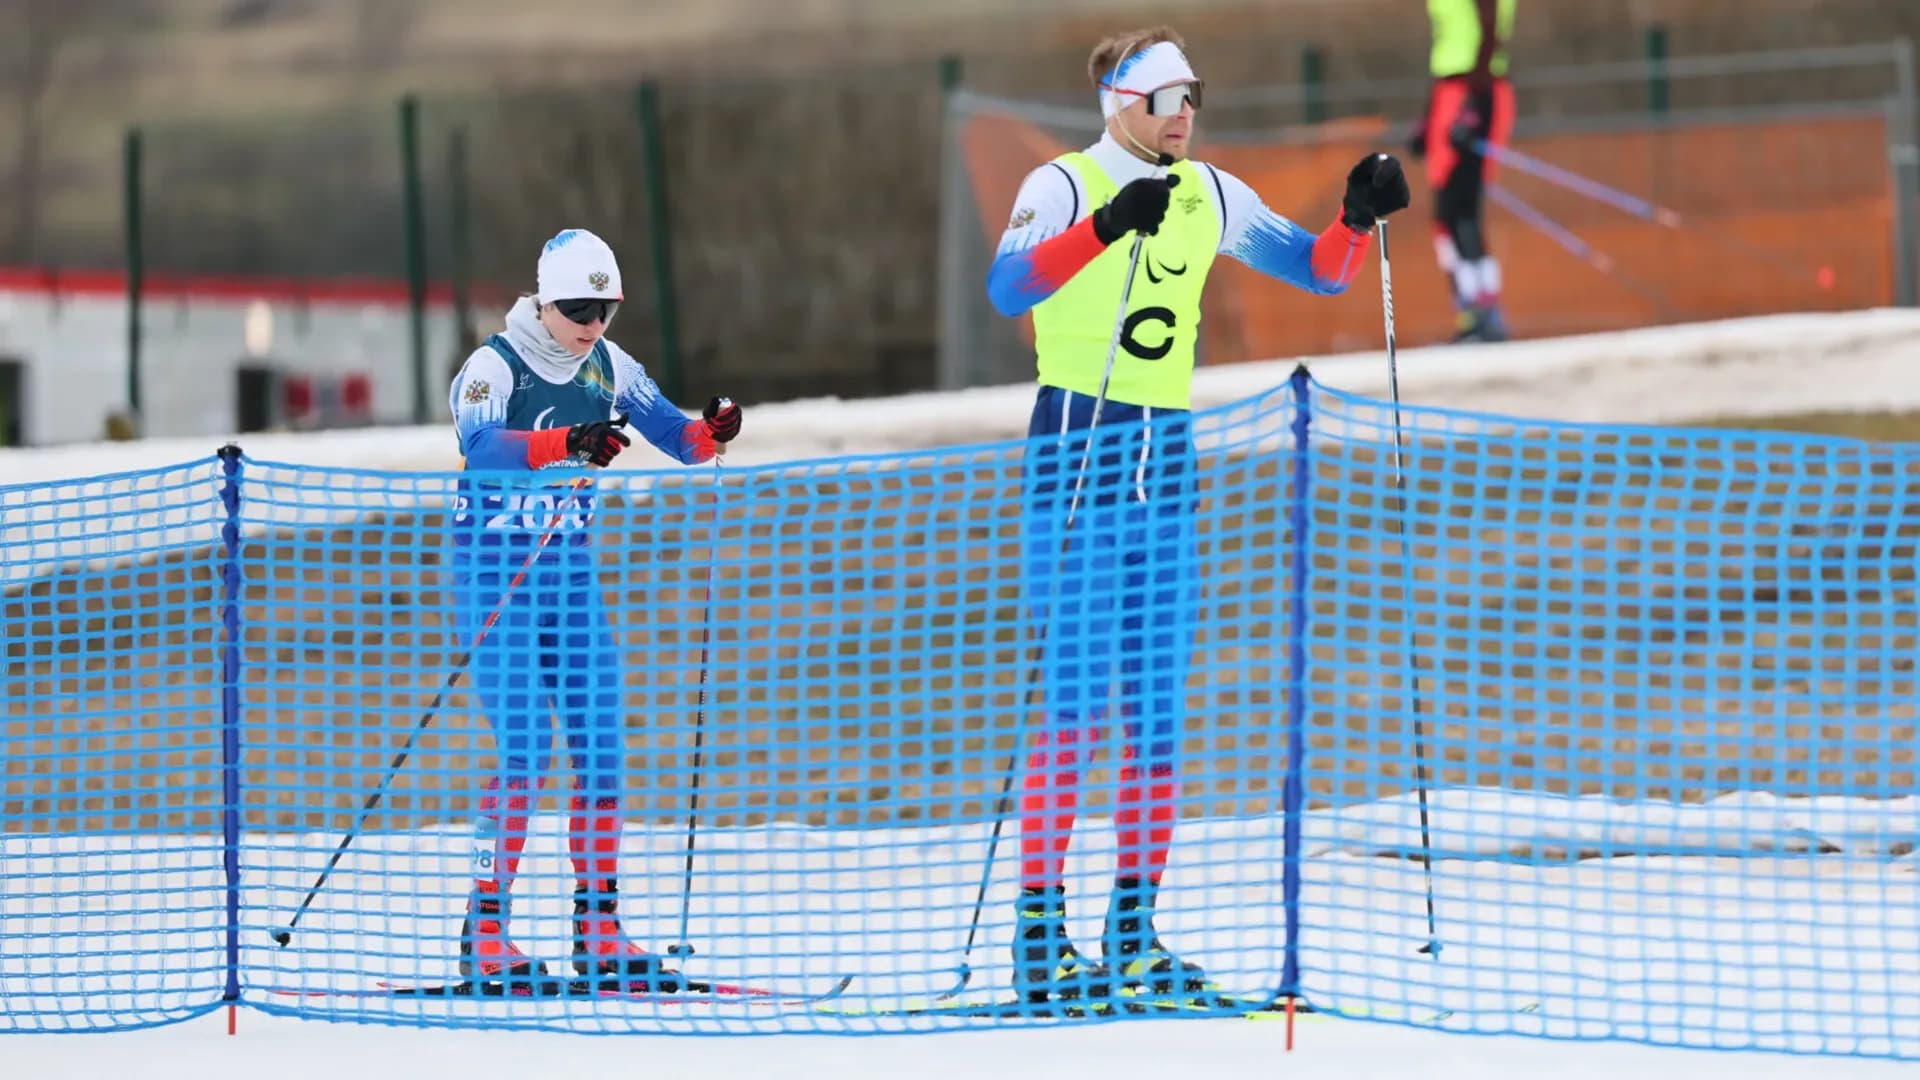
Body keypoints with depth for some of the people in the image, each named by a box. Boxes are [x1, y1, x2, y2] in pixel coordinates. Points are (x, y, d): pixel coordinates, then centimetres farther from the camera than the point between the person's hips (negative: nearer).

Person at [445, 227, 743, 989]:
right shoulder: (494, 367, -14)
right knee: (525, 749, -13)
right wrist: (566, 443, -49)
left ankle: (598, 928, 9)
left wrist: (708, 434, -20)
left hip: (570, 568, 6)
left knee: (600, 746, 1)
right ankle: (483, 932, -7)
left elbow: (672, 433, 4)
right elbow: (479, 445, -33)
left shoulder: (608, 368, 4)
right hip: (496, 571, -6)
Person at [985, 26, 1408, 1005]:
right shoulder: (1064, 187, -8)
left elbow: (1318, 270, 13)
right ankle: (1039, 923, -9)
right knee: (1076, 697, -11)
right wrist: (1106, 227, -39)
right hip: (1076, 450, -6)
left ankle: (1132, 932, 9)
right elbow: (1008, 287, -26)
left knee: (1158, 706, 5)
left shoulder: (1208, 197, 10)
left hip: (1164, 462, 6)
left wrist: (1358, 218, -7)